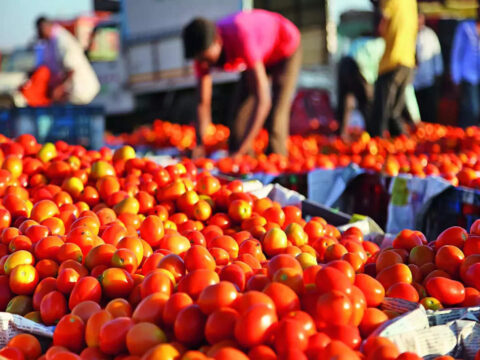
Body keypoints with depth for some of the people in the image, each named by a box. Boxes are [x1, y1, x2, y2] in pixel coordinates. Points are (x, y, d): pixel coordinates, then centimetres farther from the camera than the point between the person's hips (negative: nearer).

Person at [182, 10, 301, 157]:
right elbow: (203, 104, -21)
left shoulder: (241, 39, -46)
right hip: (259, 56, 6)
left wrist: (241, 151, -53)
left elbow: (263, 100, -49)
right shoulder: (204, 51, -26)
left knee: (275, 119, -17)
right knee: (239, 116, -4)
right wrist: (200, 145, -35)